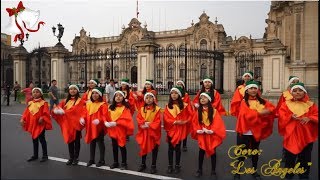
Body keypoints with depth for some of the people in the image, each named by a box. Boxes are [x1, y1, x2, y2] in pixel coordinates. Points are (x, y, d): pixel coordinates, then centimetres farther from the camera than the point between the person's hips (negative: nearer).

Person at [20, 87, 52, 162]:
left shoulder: (43, 103, -8)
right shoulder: (30, 103, 8)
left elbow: (46, 113, -15)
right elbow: (26, 113, 7)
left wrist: (42, 118, -29)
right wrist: (22, 119, -6)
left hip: (40, 124, -6)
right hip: (32, 124, 6)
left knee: (42, 139, 1)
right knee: (34, 140, 16)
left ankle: (45, 155, 13)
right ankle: (35, 155, 29)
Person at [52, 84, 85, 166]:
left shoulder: (80, 101, -4)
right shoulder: (65, 101, 13)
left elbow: (76, 110, -19)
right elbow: (57, 108, 5)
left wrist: (64, 111, -22)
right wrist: (57, 110, -18)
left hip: (76, 123, -4)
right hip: (67, 123, 5)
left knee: (76, 141, 4)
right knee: (69, 140, 10)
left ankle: (76, 158, 16)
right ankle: (71, 157, 22)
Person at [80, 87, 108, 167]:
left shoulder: (103, 104, -11)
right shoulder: (88, 104, 9)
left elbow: (105, 116, -18)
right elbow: (85, 113, 9)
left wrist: (99, 120, -34)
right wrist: (82, 118, -10)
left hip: (99, 127, -6)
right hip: (90, 127, 6)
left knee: (100, 143, 5)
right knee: (92, 143, 17)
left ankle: (102, 160, 18)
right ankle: (91, 159, 30)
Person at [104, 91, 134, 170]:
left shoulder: (125, 107, -8)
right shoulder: (111, 107, 9)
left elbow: (126, 119, -16)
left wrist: (116, 123, -23)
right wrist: (106, 122, -15)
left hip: (121, 130, -5)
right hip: (112, 129, 5)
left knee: (122, 146, 3)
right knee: (114, 146, 15)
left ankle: (124, 163, 16)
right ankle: (115, 162, 29)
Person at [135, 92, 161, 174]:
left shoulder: (157, 109, -7)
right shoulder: (142, 109, 4)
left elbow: (158, 121, -12)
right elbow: (138, 119, -1)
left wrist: (149, 125, -20)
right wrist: (144, 123, -18)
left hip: (154, 132, -3)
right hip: (144, 132, 3)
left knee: (154, 148, 8)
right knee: (144, 148, 13)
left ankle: (153, 165, 20)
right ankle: (143, 164, 29)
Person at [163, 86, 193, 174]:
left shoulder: (184, 105, -2)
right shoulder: (168, 106, 3)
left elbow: (191, 115, -3)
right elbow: (166, 118, -4)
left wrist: (185, 121, -17)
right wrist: (175, 122, -17)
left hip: (180, 129, -2)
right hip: (170, 129, 2)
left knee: (177, 147, 7)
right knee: (170, 147, 9)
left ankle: (177, 165, 22)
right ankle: (170, 166, 21)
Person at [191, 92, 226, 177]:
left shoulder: (214, 111, -5)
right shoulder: (198, 111, 2)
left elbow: (218, 123, -10)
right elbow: (194, 122, 0)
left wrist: (212, 130, -21)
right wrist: (197, 130, -14)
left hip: (212, 135, -1)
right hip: (201, 135, 1)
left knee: (213, 152, 9)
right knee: (201, 152, 8)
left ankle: (213, 170, 22)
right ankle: (199, 170, 22)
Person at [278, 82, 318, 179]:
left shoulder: (311, 105, 7)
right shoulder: (286, 104, 2)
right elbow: (282, 118, -5)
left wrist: (309, 118, -18)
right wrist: (291, 117, -22)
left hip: (306, 137, 2)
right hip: (291, 136, -1)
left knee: (305, 161, 12)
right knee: (290, 160, 7)